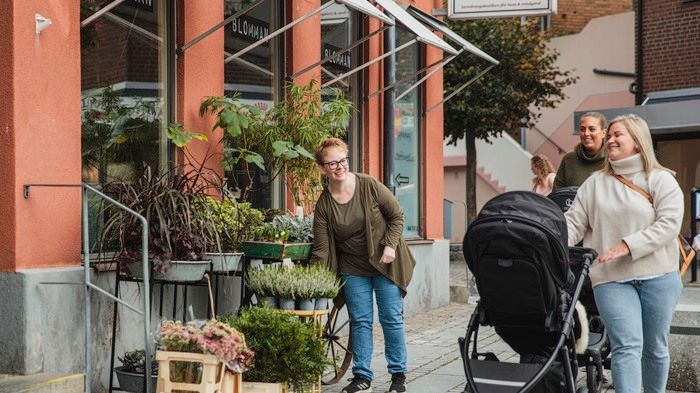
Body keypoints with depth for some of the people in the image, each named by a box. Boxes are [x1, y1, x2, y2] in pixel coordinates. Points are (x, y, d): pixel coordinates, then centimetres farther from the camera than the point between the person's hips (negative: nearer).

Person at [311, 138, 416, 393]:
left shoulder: (369, 186, -14)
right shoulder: (323, 205, -8)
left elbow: (397, 216, -3)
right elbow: (321, 250, -8)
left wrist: (390, 245, -15)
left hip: (385, 263, -2)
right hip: (353, 268, 2)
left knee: (392, 319, 1)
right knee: (360, 321, 4)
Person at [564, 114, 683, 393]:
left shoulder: (661, 180, 3)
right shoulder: (594, 183, 11)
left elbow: (669, 223, -9)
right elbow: (573, 223, 6)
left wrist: (628, 246, -19)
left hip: (657, 276, 0)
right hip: (611, 278, 0)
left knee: (655, 347, 9)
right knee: (627, 346, -11)